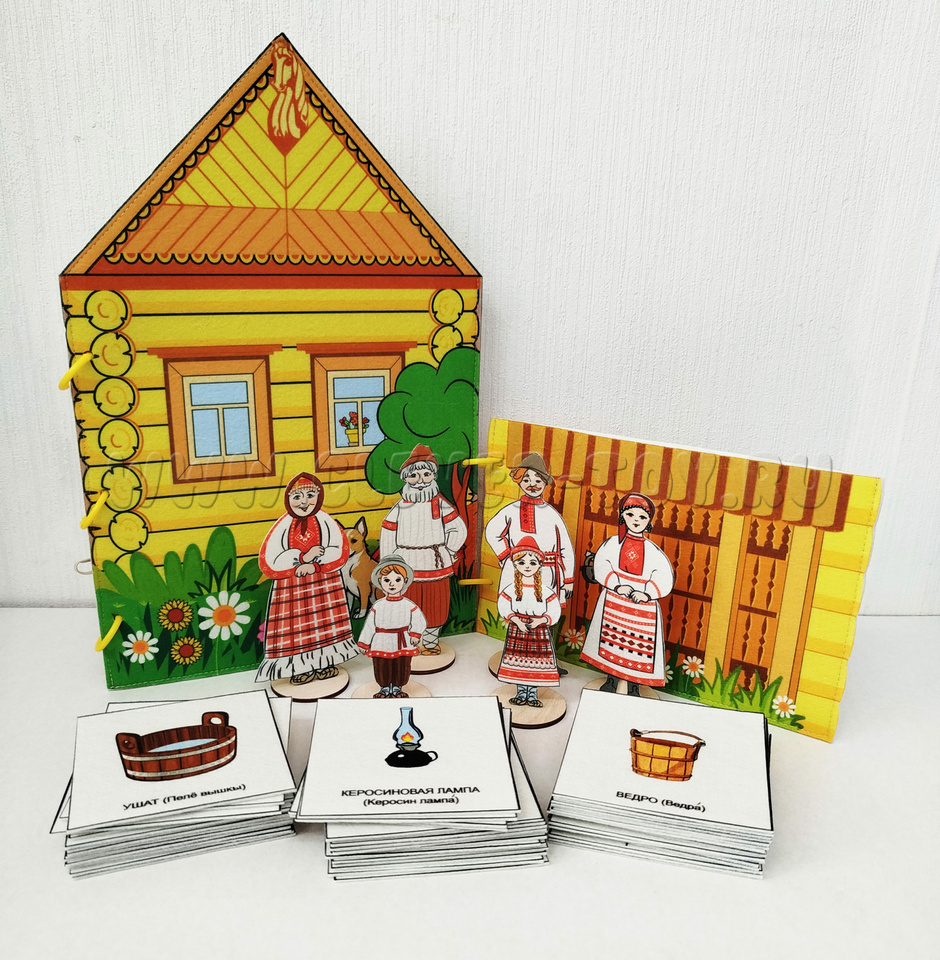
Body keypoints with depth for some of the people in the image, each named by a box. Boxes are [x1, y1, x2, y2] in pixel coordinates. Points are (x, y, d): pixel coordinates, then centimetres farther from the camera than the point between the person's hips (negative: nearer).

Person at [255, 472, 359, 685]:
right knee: (297, 626, 3)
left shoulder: (324, 521, -7)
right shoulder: (283, 525, -11)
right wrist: (303, 557, -22)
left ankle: (324, 663, 26)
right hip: (290, 585, -1)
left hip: (323, 582, 2)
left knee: (324, 622, 11)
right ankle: (299, 668, 18)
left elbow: (340, 550, -10)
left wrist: (315, 564, -21)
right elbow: (269, 562, -15)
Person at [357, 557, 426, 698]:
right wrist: (364, 643, 2)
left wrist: (415, 634, -18)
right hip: (381, 643, 0)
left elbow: (419, 622, -2)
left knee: (402, 666, 9)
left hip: (402, 643, 0)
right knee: (382, 667, 8)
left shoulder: (409, 605, -5)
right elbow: (369, 625, 2)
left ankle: (397, 688, 29)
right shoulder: (377, 606, -3)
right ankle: (384, 688, 29)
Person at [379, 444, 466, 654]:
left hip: (434, 566, 1)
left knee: (434, 604, 9)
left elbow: (459, 530, 4)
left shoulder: (440, 506, -1)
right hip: (407, 567, 0)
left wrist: (446, 552, 2)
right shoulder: (400, 508, -1)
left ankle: (430, 642, 26)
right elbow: (387, 539, 1)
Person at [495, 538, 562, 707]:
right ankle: (521, 694, 20)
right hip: (517, 630, 0)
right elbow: (503, 607, -2)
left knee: (535, 661, 3)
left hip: (539, 631, 0)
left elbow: (554, 611, -1)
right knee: (518, 661, 5)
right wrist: (516, 620, -16)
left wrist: (541, 620, -17)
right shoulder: (511, 589, -2)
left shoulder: (545, 590, -2)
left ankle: (532, 694, 18)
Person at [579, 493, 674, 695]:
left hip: (644, 605, -1)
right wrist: (617, 585, -21)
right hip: (614, 601, 1)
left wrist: (646, 593, -22)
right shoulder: (612, 543, -1)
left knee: (638, 644, 4)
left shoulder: (653, 550, -2)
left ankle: (633, 685, 22)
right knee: (612, 638, 12)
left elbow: (664, 579, -8)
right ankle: (611, 680, 31)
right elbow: (601, 567, -9)